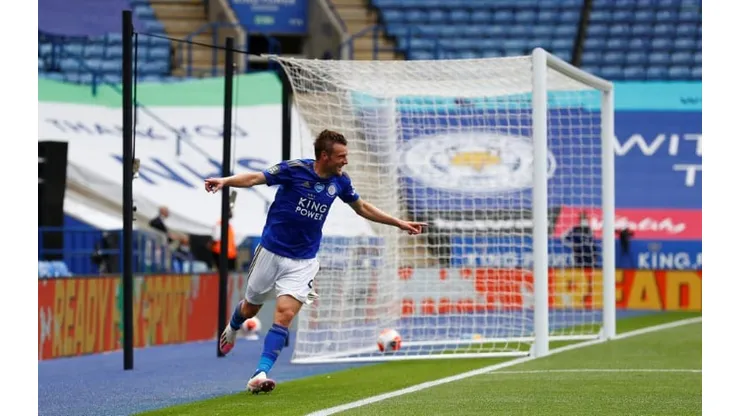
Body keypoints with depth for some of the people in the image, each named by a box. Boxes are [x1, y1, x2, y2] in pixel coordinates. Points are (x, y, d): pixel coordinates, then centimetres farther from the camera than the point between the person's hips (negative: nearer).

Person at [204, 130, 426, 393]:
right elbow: (255, 179, -17)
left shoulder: (339, 181, -3)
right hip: (271, 251, -2)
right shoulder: (294, 169, -16)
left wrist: (399, 223, 16)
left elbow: (362, 207, 15)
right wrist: (224, 181, -35)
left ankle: (260, 375, -18)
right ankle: (232, 329, 52)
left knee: (285, 314, -16)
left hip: (303, 261, 2)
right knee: (251, 307, 16)